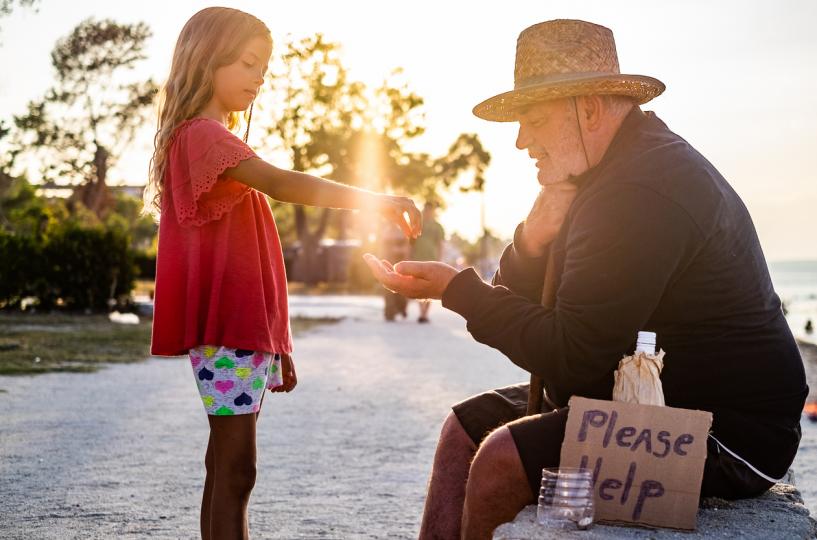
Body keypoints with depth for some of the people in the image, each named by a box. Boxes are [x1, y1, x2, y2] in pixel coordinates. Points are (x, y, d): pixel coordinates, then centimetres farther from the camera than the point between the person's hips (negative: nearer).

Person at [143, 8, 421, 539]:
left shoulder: (219, 139, 21)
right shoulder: (202, 134, -9)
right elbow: (278, 182, -29)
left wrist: (275, 345, 18)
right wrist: (374, 200, -31)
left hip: (246, 327, 10)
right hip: (226, 329, -10)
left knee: (227, 469, 10)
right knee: (236, 471, -10)